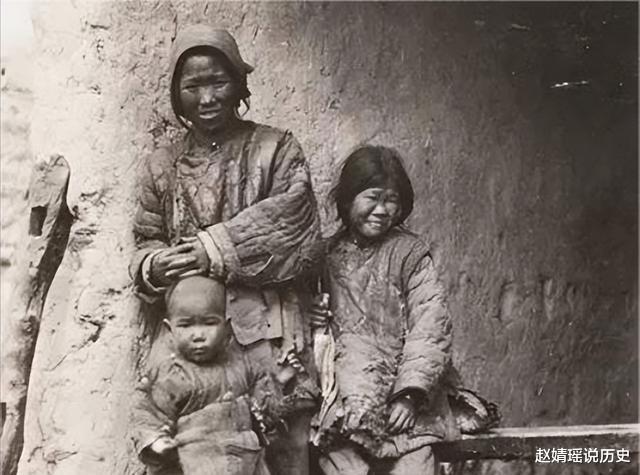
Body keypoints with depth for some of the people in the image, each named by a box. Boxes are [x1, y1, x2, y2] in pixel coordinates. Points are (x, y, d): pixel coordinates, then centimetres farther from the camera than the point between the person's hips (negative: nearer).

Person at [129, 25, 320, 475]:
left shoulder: (277, 148, 6)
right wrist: (155, 266, -7)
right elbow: (146, 240, 17)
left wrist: (214, 250, -13)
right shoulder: (161, 165, 16)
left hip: (265, 327, -2)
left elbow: (290, 221, -5)